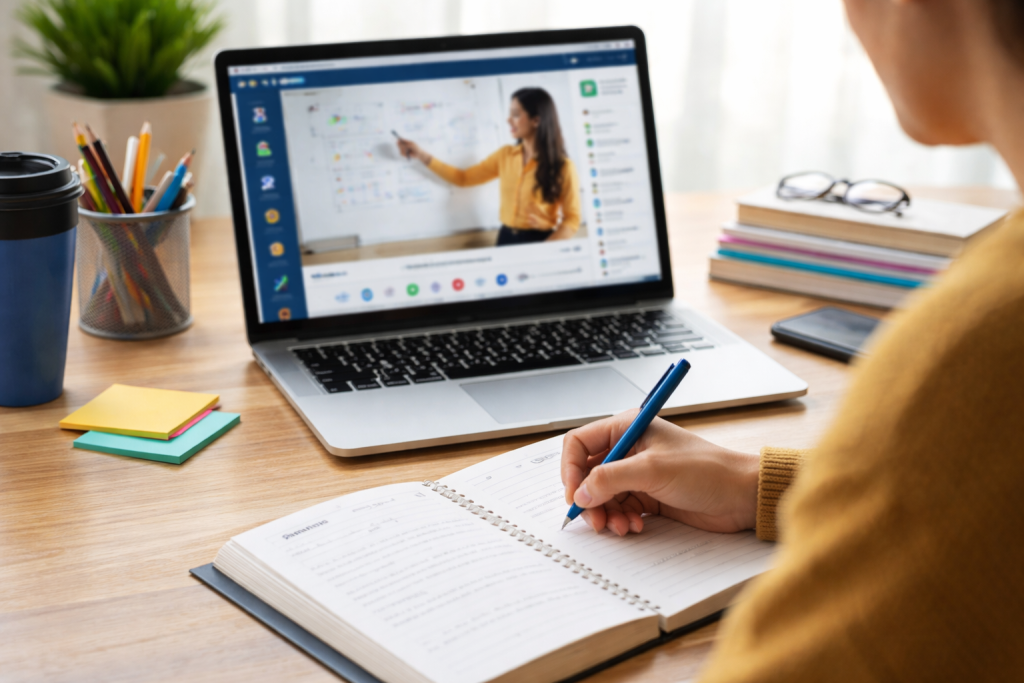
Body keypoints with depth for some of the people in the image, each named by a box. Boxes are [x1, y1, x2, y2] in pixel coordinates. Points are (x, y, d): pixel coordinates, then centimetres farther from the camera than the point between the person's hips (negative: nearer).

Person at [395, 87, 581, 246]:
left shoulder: (562, 167, -9)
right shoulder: (505, 155, 7)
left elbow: (572, 220, -7)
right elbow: (463, 178, 16)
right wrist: (421, 155, 10)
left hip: (541, 243, -5)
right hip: (506, 240, 5)